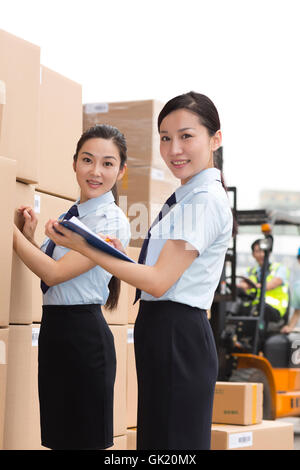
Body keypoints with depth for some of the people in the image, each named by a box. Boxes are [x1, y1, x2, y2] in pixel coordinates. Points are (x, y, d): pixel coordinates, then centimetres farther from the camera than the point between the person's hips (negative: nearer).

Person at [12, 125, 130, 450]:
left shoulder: (112, 222, -12)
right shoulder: (69, 216, 13)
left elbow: (55, 273, -18)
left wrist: (10, 228, -13)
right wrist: (30, 237, 3)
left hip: (83, 334, -8)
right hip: (53, 327, 8)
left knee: (83, 438, 0)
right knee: (57, 437, 14)